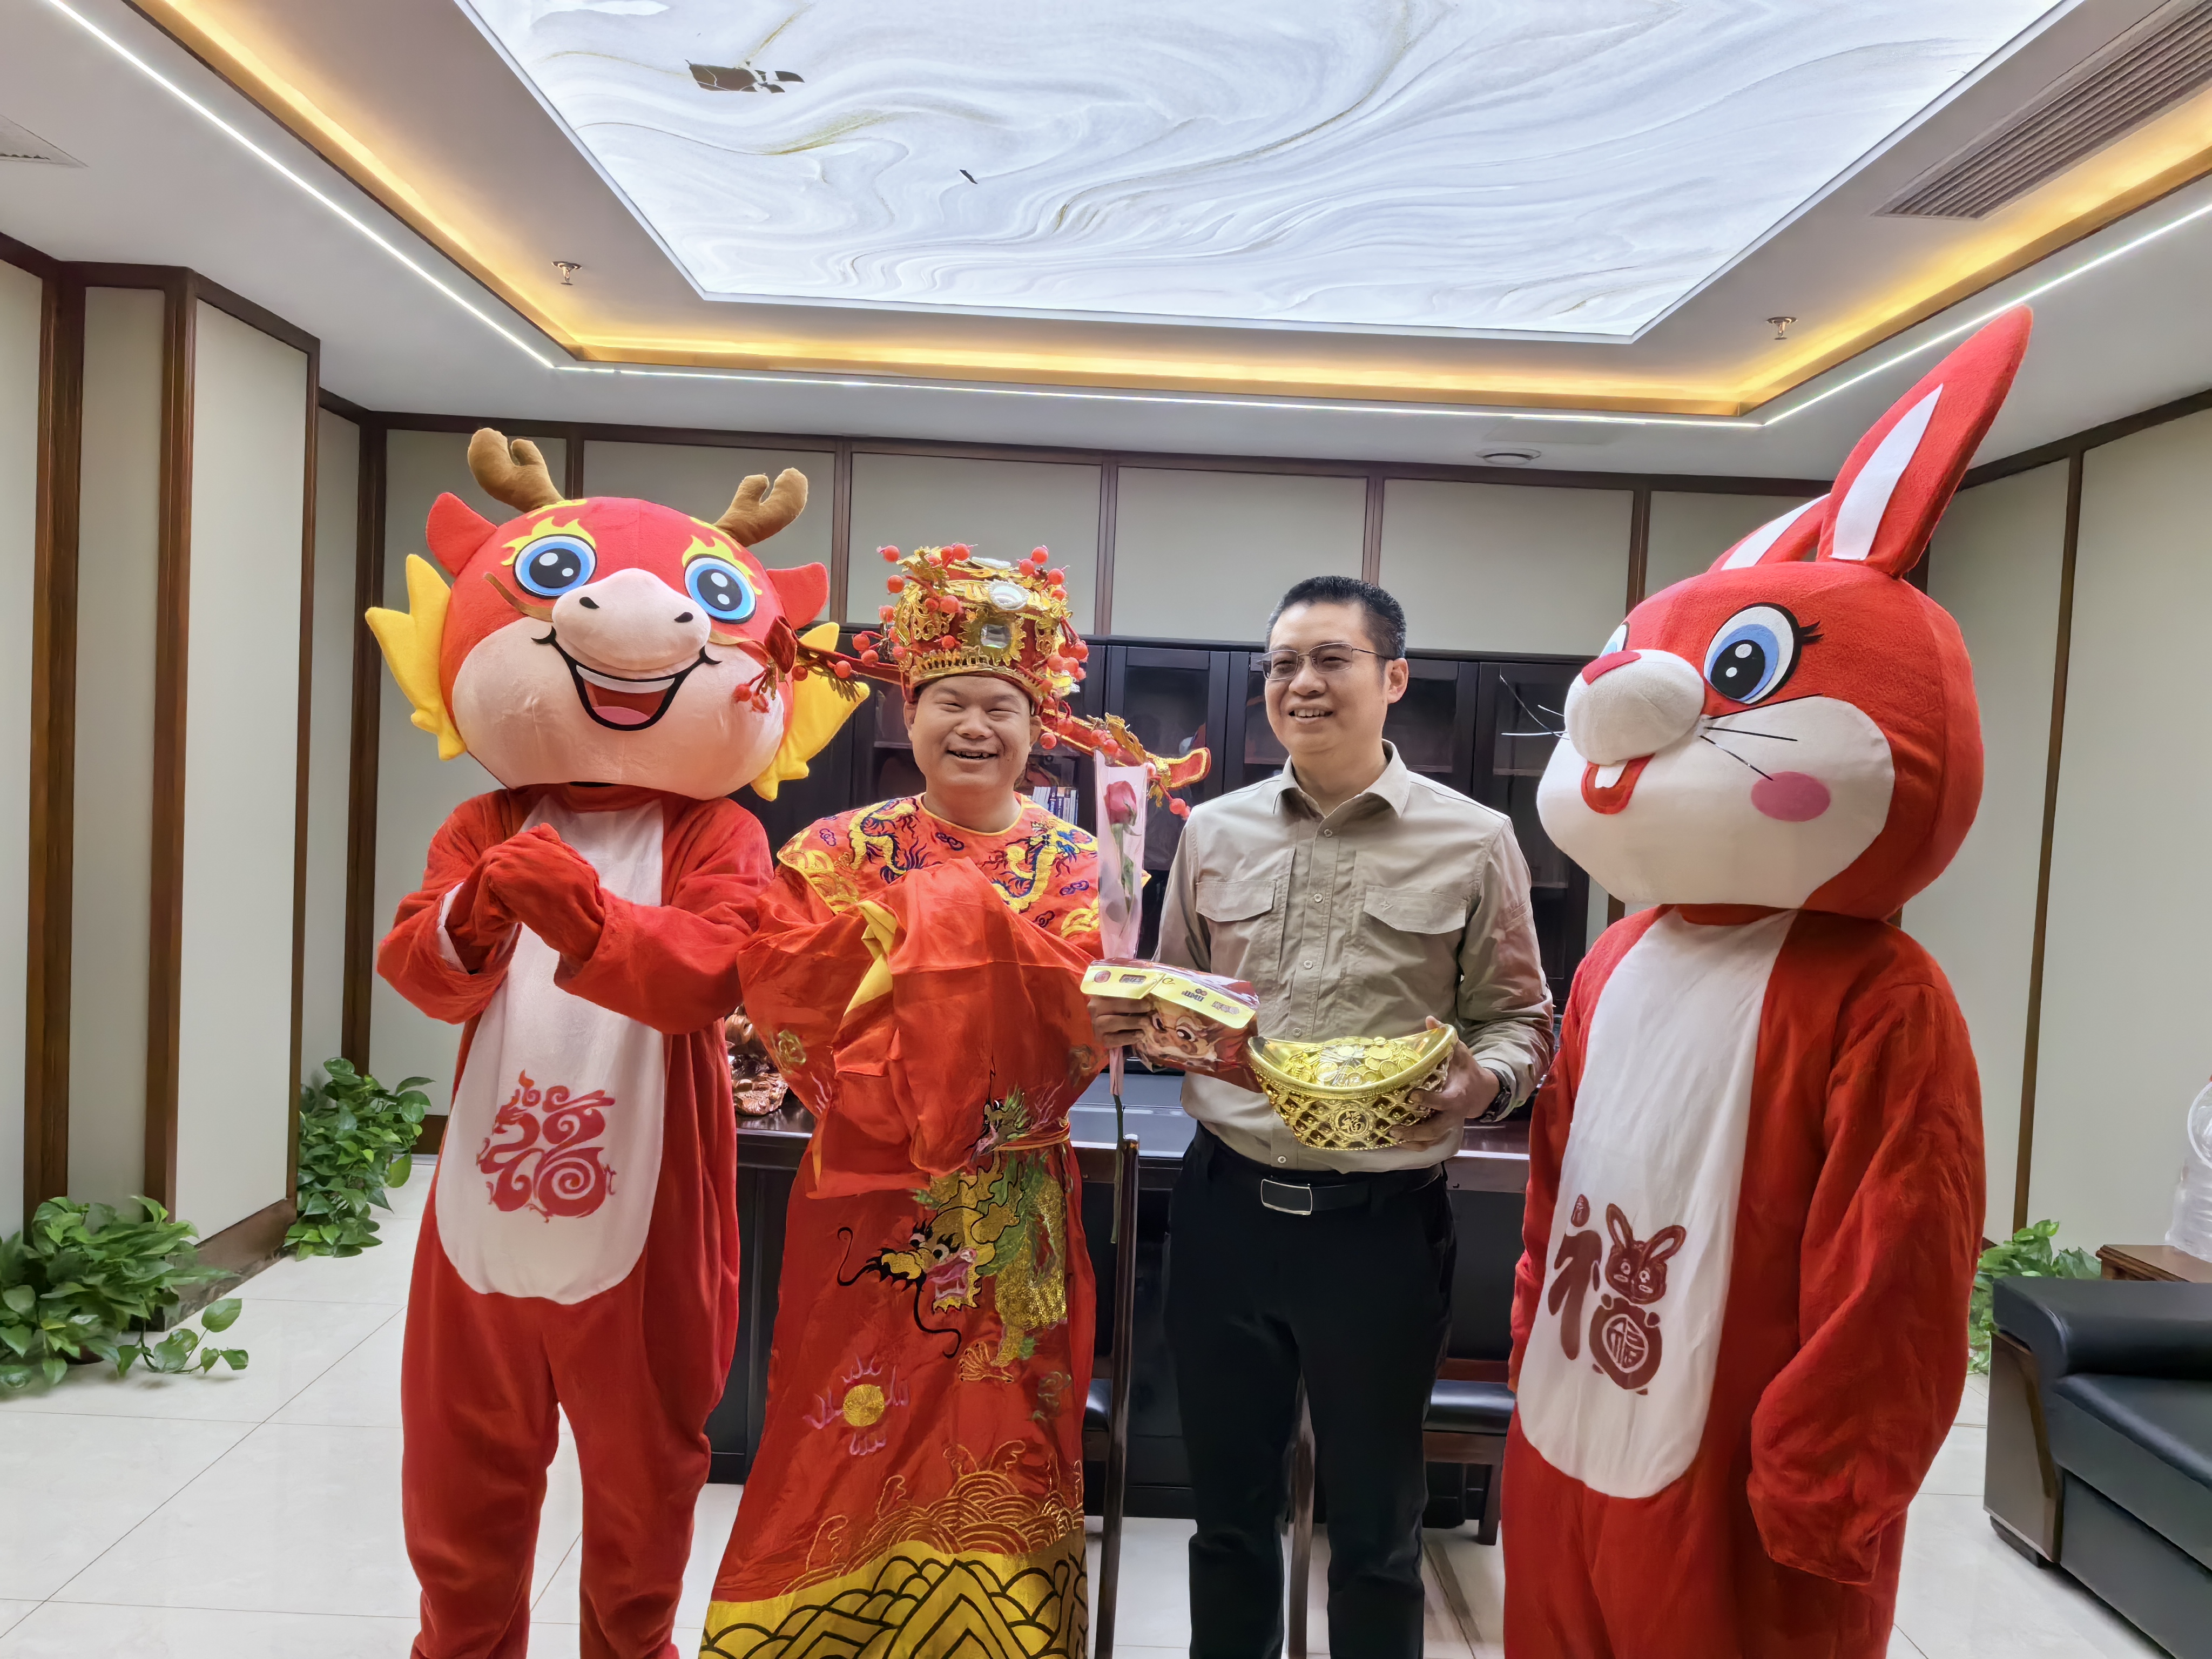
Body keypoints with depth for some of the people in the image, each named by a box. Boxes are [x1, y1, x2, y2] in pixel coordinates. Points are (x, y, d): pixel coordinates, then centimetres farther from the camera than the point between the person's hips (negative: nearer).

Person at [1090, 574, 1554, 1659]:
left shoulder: (1472, 843, -2)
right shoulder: (1214, 832, 6)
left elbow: (1519, 1021, 2)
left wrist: (1482, 1081, -19)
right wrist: (1122, 1022, -5)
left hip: (1381, 1221, -2)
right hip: (1227, 1203, 3)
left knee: (1374, 1528, 15)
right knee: (1228, 1507, 18)